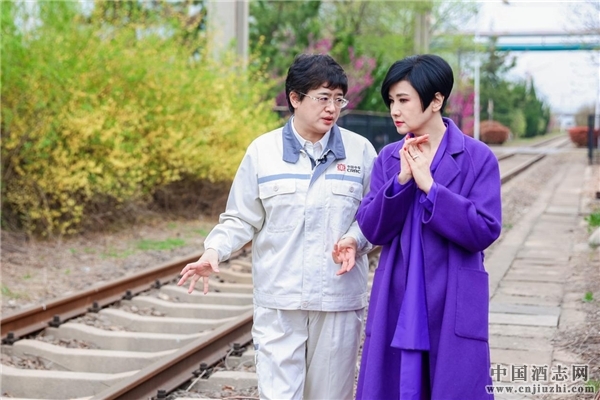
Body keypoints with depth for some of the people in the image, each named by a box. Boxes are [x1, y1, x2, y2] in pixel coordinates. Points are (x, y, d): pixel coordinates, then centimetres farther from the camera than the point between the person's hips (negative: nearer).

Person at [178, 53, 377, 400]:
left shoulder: (360, 151, 2)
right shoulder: (263, 150, 1)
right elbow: (241, 219, 4)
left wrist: (355, 240, -12)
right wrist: (214, 252, -13)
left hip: (339, 298, 1)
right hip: (278, 299, -1)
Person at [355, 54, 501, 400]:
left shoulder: (478, 158, -5)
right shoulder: (388, 158, 6)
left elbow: (485, 231, -13)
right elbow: (372, 230, -1)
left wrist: (429, 185, -17)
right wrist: (401, 181, -14)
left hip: (454, 306, -3)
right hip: (397, 303, 3)